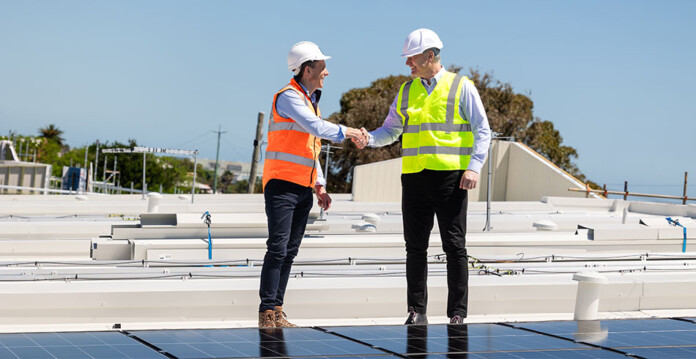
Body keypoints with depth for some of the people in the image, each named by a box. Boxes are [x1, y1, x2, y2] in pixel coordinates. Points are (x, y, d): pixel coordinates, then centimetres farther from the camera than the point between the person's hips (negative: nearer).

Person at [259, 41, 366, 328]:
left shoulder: (311, 100, 20)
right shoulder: (288, 97, -8)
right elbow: (315, 126, -20)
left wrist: (320, 186, 19)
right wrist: (344, 132, -7)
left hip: (303, 187, 8)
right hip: (282, 183, -8)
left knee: (290, 250, 5)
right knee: (278, 248, -12)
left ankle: (277, 311, 7)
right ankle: (267, 312, -10)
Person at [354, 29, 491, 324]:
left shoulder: (462, 87, 3)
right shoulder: (406, 92, 16)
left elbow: (482, 131, 1)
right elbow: (391, 130, 17)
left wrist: (474, 167, -12)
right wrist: (369, 138, -5)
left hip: (450, 177, -4)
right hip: (414, 177, 4)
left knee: (454, 245, -3)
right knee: (415, 246, 4)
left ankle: (457, 313, 3)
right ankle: (417, 311, 11)